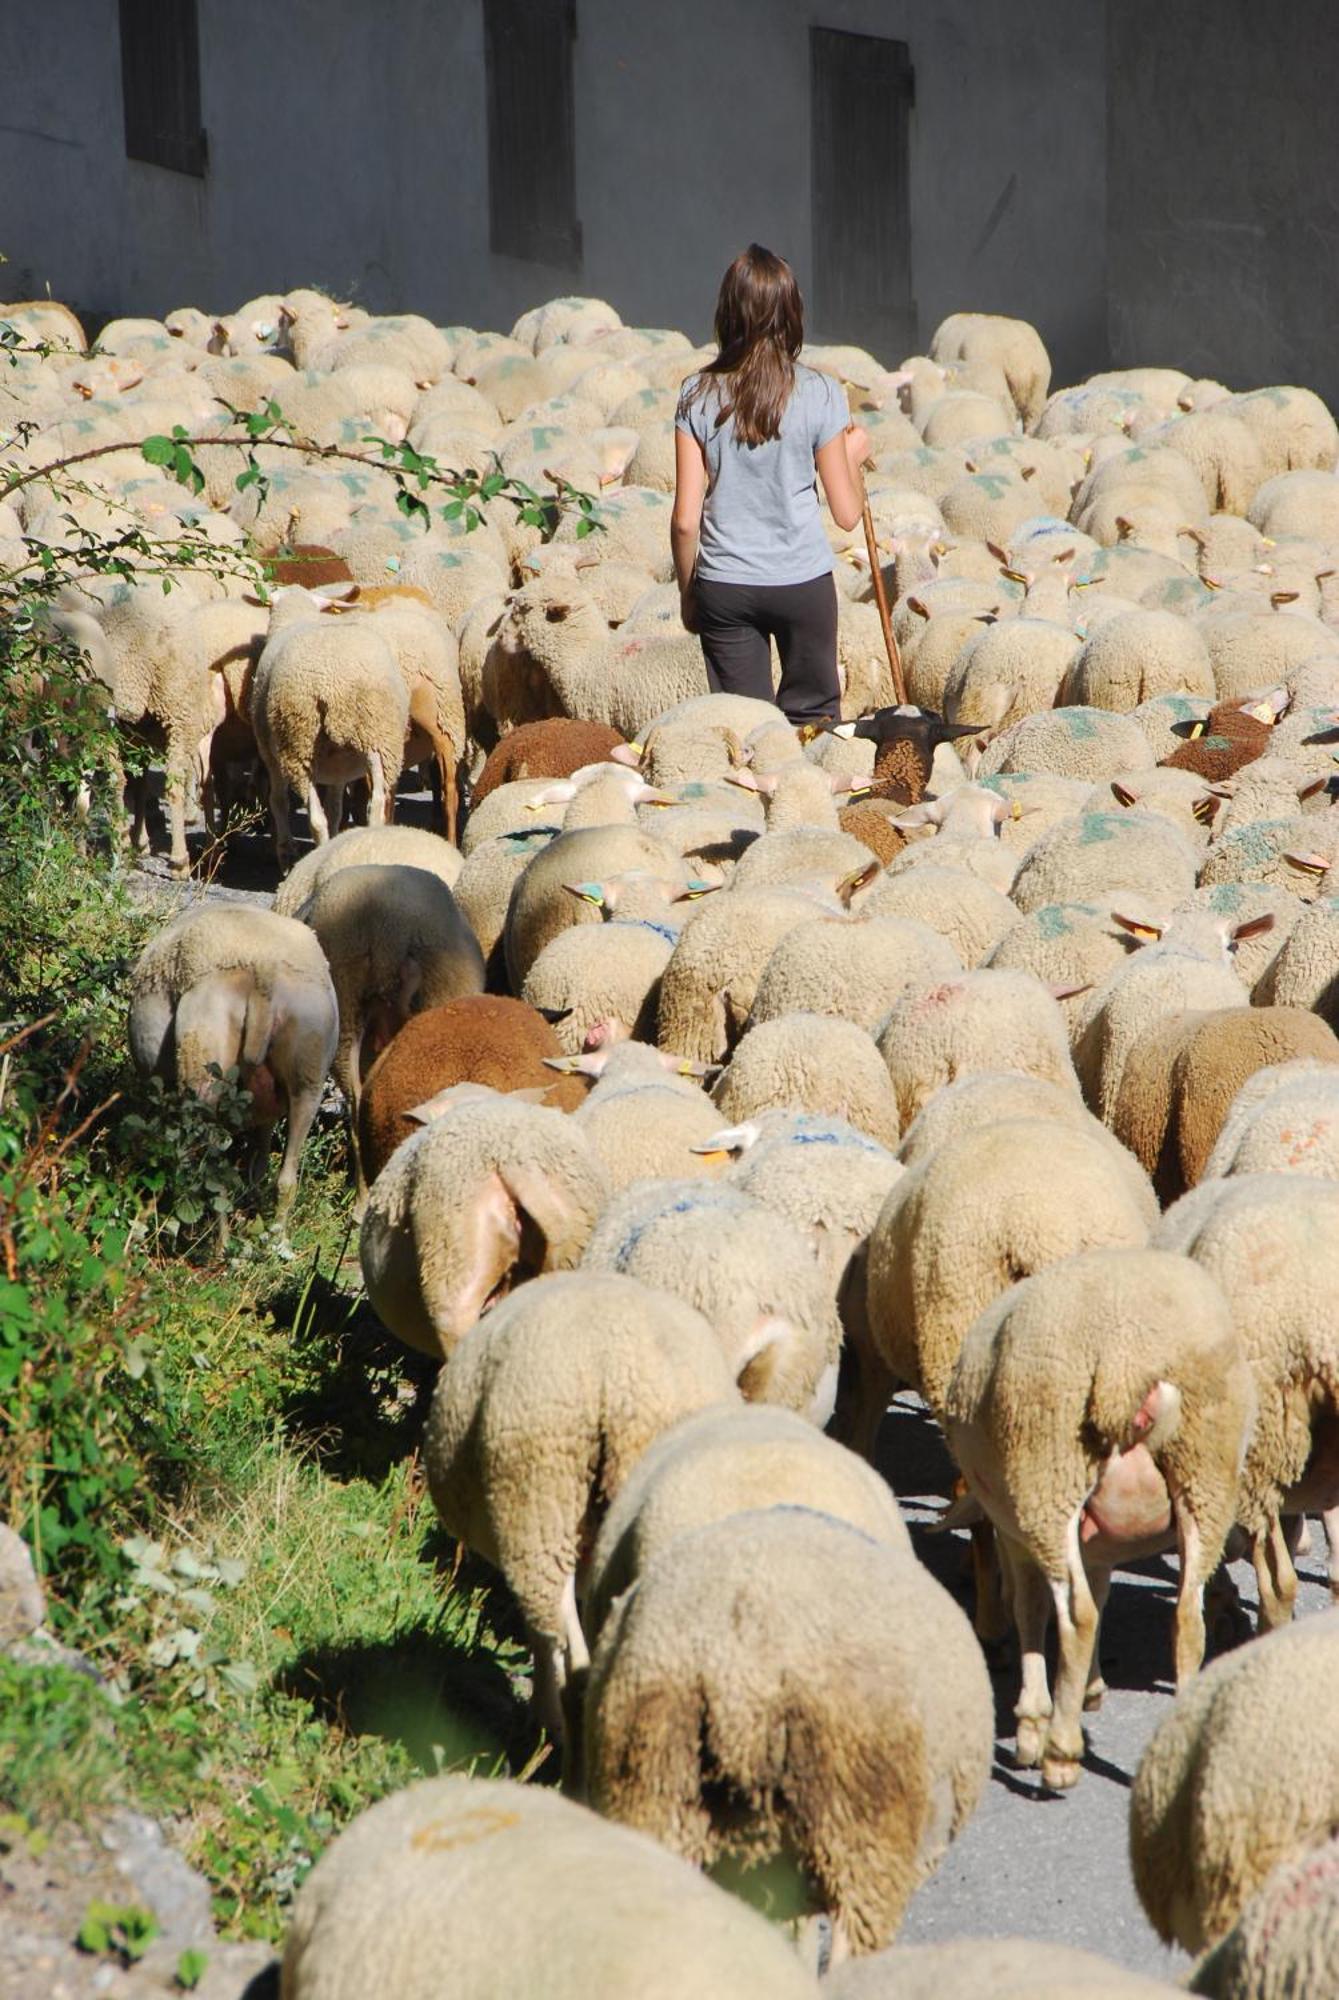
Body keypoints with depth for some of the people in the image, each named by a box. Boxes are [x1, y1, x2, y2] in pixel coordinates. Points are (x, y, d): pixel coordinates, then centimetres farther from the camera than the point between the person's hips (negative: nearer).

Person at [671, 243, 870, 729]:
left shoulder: (698, 396, -5)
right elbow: (847, 514, -3)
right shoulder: (819, 394, -8)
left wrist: (687, 592, 11)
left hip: (723, 588, 1)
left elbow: (686, 519, -5)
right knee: (813, 718, 15)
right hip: (803, 580, -1)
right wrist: (852, 455, 16)